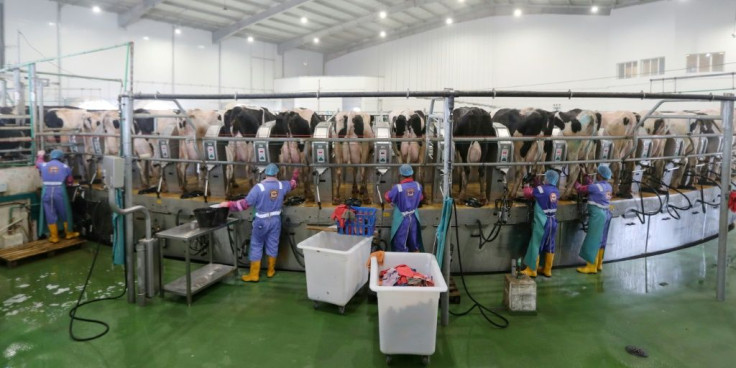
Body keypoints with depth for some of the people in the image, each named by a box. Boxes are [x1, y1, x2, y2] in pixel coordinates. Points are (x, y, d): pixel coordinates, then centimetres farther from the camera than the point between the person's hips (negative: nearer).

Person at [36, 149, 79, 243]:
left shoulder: (44, 165, 8)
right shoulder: (65, 167, 4)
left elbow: (38, 163, 33)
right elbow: (70, 181, 8)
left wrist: (40, 155, 53)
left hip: (47, 193, 2)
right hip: (60, 193, -2)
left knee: (50, 215, 8)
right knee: (65, 214, 12)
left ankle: (54, 237, 14)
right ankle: (69, 233, 25)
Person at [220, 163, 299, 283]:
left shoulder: (259, 187, -17)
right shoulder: (281, 185, -3)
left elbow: (245, 203, -17)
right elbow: (292, 184, 19)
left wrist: (229, 204, -9)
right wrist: (295, 174, 38)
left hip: (262, 221, -4)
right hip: (275, 220, 4)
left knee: (256, 246, 6)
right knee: (273, 245, 14)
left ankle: (254, 274, 10)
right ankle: (271, 271, 26)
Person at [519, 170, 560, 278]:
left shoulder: (541, 189, -14)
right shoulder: (556, 191, 4)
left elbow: (527, 193, -2)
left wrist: (527, 186, 17)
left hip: (542, 223, -6)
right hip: (552, 222, 6)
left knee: (536, 245, 1)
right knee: (550, 246, 12)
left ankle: (531, 270, 8)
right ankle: (547, 270, 23)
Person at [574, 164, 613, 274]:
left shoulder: (596, 187, -18)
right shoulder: (608, 187, 7)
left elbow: (580, 189, -10)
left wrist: (575, 181, 9)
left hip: (597, 215, -9)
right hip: (605, 213, 9)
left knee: (593, 240, -3)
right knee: (601, 240, 15)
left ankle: (592, 266, 2)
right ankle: (598, 264, 24)